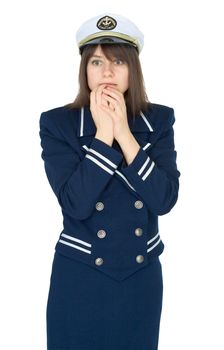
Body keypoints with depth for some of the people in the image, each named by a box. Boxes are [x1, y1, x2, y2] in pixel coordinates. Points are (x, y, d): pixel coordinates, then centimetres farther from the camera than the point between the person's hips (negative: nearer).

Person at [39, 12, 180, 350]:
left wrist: (124, 134, -19)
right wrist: (104, 135, -21)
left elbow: (164, 200, -13)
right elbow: (75, 204, -19)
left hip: (142, 275, 3)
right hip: (80, 277, -2)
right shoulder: (57, 123, -8)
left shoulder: (159, 120, -2)